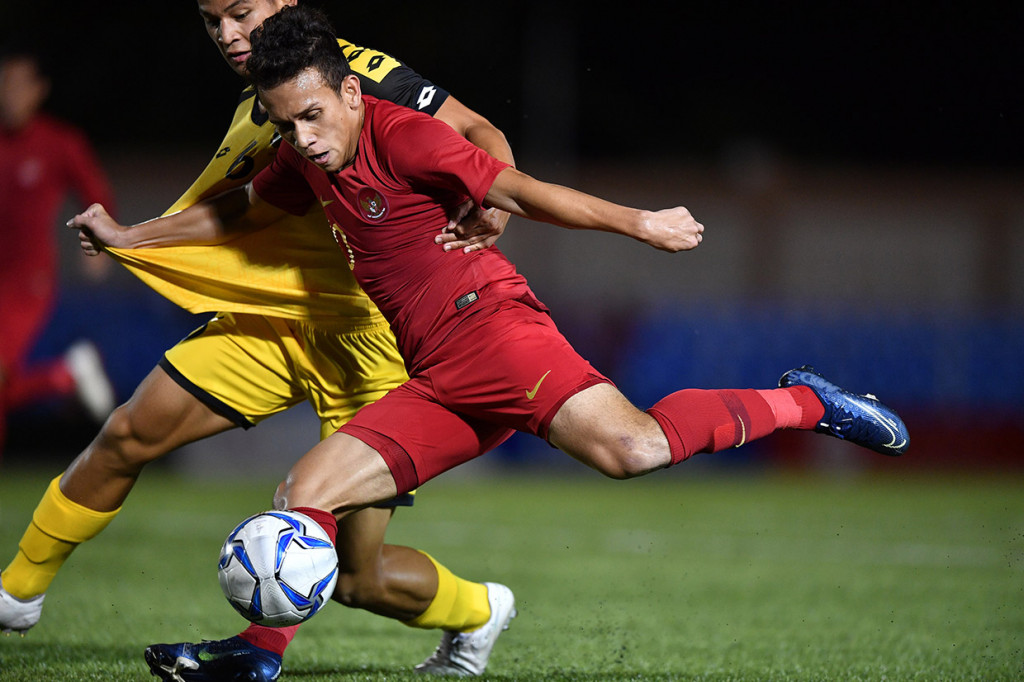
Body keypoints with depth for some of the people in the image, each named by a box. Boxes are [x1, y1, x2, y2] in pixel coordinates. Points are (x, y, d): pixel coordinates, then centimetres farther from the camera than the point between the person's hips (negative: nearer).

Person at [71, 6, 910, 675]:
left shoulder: (400, 136, -9)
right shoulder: (308, 164, 15)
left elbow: (515, 190, -10)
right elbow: (240, 212, 33)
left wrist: (638, 222, -11)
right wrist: (130, 237, 34)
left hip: (491, 324, -7)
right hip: (434, 385, 7)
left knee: (632, 448, -29)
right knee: (306, 493, -5)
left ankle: (801, 403, -11)